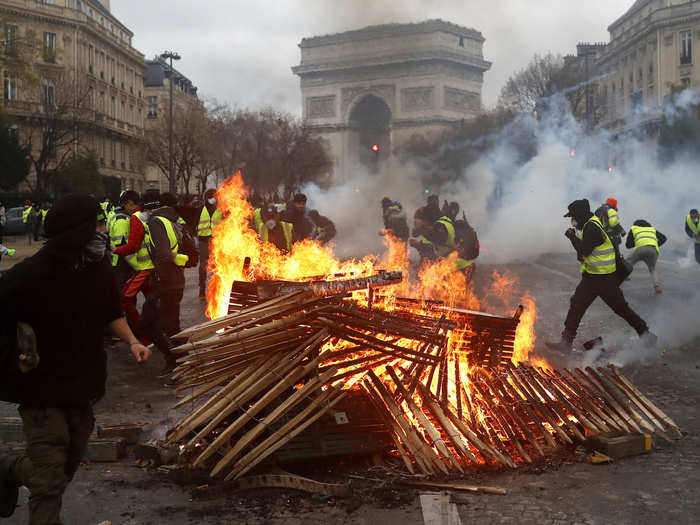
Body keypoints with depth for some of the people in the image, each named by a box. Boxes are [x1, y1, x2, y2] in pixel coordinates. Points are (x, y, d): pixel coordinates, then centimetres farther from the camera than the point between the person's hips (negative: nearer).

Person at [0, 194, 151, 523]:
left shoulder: (99, 268, -3)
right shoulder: (29, 275, -23)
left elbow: (110, 312, 13)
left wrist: (132, 342, 1)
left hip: (84, 384, 7)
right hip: (42, 388, -7)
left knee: (70, 461, 22)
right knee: (50, 476, -5)